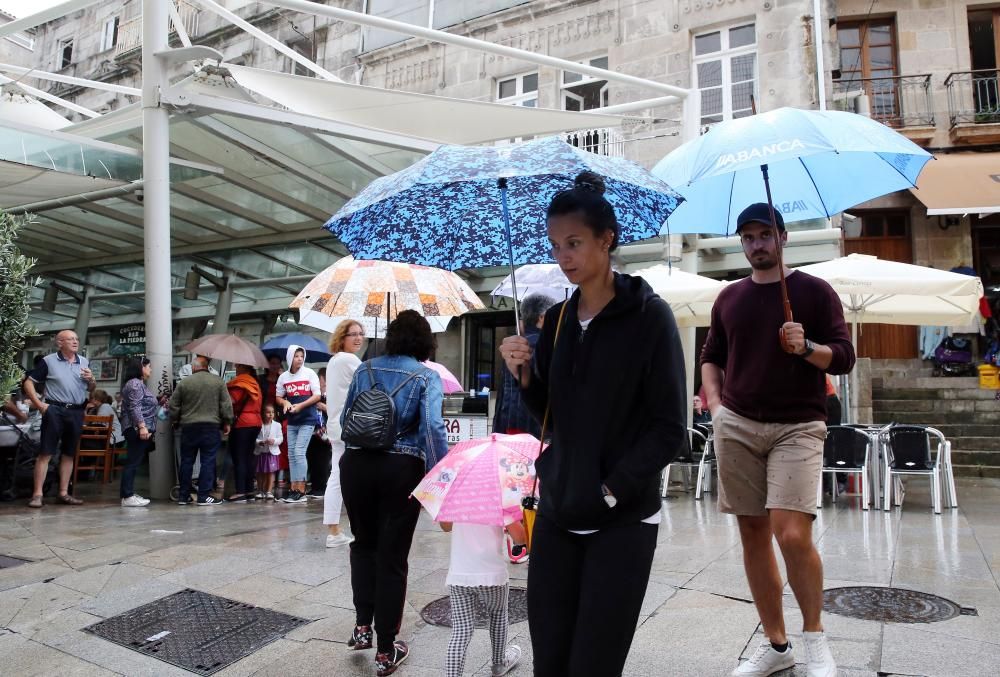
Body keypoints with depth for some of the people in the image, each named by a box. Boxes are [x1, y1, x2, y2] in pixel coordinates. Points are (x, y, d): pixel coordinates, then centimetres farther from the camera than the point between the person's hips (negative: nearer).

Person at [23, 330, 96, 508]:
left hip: (77, 412, 5)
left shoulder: (85, 362, 12)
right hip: (55, 410, -4)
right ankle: (37, 494, -3)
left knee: (69, 454, 9)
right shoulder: (48, 361, -1)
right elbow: (29, 382, 0)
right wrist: (39, 404, -9)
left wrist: (91, 379, -3)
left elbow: (91, 389, 19)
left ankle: (64, 493, 15)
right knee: (45, 453, -5)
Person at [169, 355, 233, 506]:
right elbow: (226, 405, -1)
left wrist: (174, 421, 21)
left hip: (188, 427, 2)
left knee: (186, 461, 11)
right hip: (212, 427, -2)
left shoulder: (183, 383, 3)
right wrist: (227, 423, 8)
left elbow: (174, 406, 6)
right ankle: (204, 496, -1)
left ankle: (183, 496, 17)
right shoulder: (218, 381, 1)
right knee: (208, 461, 0)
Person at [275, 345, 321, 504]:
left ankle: (302, 491, -6)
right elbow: (278, 397, 13)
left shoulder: (310, 373, -4)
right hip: (292, 421, 5)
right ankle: (294, 489, 14)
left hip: (307, 420, -5)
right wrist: (285, 403, -9)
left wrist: (300, 405, -16)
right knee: (292, 454, 7)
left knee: (299, 452, -11)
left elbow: (317, 396, -5)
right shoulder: (283, 377, 5)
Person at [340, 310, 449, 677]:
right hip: (402, 470, -2)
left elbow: (345, 418, 12)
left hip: (356, 465, 3)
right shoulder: (427, 377, -4)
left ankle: (362, 626, 20)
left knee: (364, 543, 24)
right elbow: (433, 426, -17)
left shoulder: (365, 370, 7)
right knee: (393, 556, 8)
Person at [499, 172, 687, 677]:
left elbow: (669, 427, -9)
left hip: (622, 520, -5)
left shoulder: (649, 316, -8)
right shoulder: (556, 319, 7)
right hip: (556, 513, 5)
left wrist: (611, 491, -14)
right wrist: (524, 375, -6)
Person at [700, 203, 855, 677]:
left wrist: (806, 347, -20)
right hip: (737, 428, 4)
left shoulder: (814, 291, 2)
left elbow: (844, 356, -1)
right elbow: (711, 356, 19)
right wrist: (715, 403, 4)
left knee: (792, 535, -16)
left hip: (797, 428, -4)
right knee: (753, 534, 6)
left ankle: (814, 637, 10)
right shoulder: (729, 298, 12)